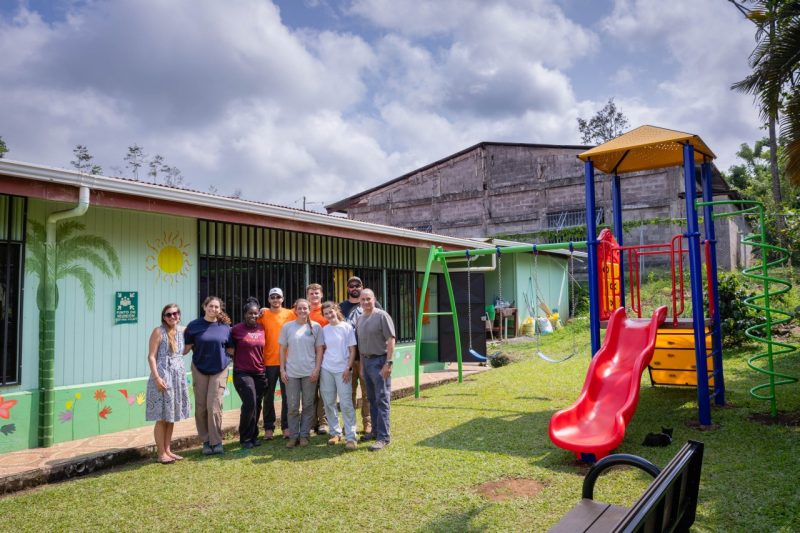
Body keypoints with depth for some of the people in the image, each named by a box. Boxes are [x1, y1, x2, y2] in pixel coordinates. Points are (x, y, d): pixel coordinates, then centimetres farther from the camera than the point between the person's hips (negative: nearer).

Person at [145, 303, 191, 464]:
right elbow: (151, 356, -10)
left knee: (172, 416, 12)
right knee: (162, 417, -2)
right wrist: (157, 377, -18)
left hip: (178, 376, 6)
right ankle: (161, 454, 6)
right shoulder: (158, 332, -7)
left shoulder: (183, 330, 9)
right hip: (163, 375, -6)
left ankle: (168, 450, 21)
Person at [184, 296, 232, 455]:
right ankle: (206, 441, 17)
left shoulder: (225, 327, 2)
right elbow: (186, 347, -2)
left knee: (214, 406, -6)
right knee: (201, 407, 4)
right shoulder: (194, 325, -2)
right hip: (199, 369, 1)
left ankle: (216, 442, 4)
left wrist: (221, 353, 0)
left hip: (219, 370, 0)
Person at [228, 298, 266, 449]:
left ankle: (253, 436, 25)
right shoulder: (237, 329, -6)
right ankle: (246, 438, 4)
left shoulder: (262, 328, 5)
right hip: (242, 373, -4)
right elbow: (230, 349, 4)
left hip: (260, 373, 4)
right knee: (250, 404, -13)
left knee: (257, 406, 9)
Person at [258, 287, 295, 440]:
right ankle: (268, 427, 19)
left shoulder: (290, 314, 2)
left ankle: (286, 426, 18)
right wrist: (258, 316, -12)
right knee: (268, 396, 8)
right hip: (269, 361, 0)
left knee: (287, 395, 6)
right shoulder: (263, 314, 1)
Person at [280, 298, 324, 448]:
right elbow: (282, 350, 6)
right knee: (292, 406, 4)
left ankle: (304, 435, 17)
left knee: (308, 405, 6)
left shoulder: (316, 327, 2)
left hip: (309, 372, 0)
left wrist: (317, 369, -4)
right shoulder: (287, 327, 2)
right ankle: (293, 436, 15)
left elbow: (319, 350, 3)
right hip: (291, 372, 0)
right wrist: (282, 370, 0)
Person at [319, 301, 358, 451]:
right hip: (326, 369, 4)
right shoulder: (324, 330, 8)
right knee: (329, 403, 7)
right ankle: (335, 433, 21)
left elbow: (352, 350, -2)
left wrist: (348, 368, -9)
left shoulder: (347, 327, -2)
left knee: (346, 403, -6)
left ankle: (350, 437, -1)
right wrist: (319, 365, 3)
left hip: (342, 370, -4)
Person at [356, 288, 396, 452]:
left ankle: (383, 437, -4)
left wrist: (388, 363, -18)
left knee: (382, 400, -6)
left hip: (379, 361, -7)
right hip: (366, 361, 7)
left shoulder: (382, 316, -9)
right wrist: (361, 364, 13)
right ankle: (375, 431, 25)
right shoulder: (360, 319, 12)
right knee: (372, 399, 14)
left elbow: (391, 340, -13)